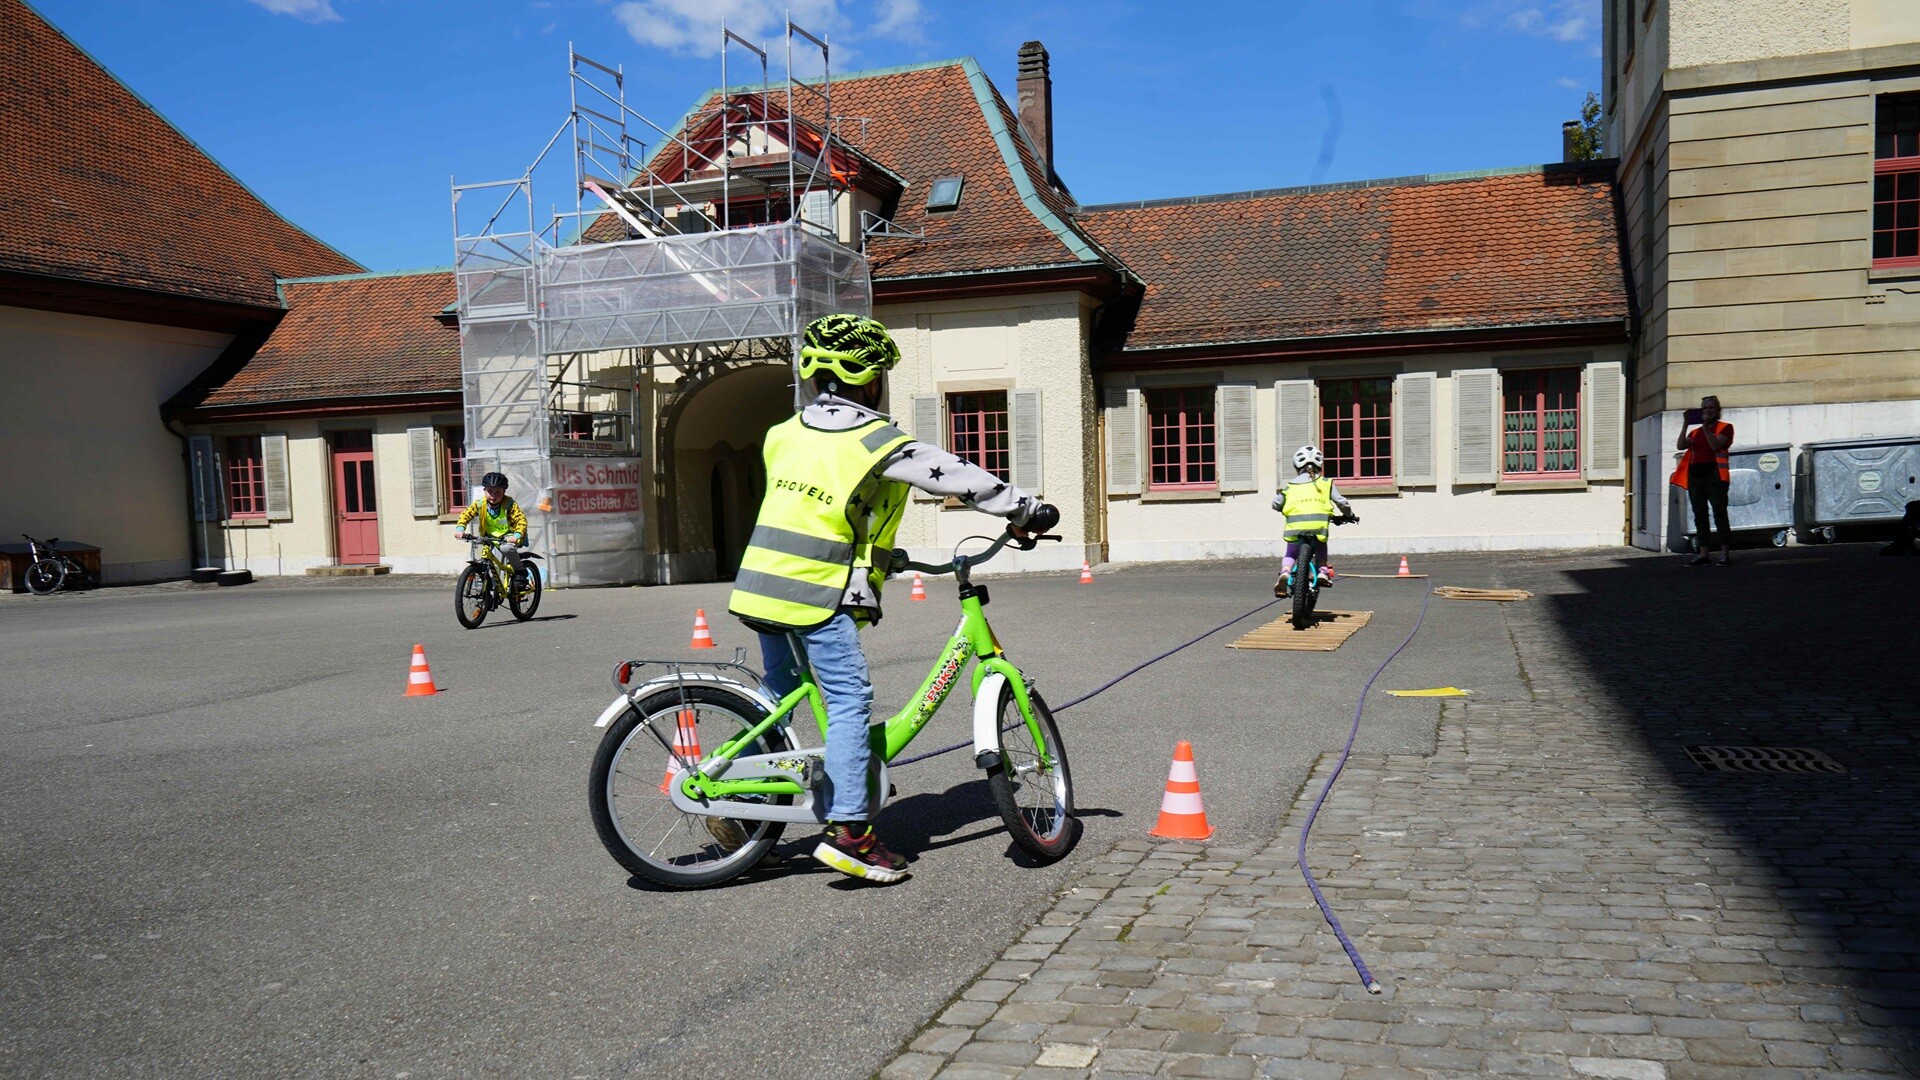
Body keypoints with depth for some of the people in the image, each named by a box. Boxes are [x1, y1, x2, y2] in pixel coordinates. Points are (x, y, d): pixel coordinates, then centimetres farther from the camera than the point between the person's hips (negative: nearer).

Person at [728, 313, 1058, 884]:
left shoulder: (784, 434, 13)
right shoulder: (876, 441, -8)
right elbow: (959, 477, -5)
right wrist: (1029, 511, 5)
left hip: (761, 583, 8)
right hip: (817, 593, -8)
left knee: (777, 694, 21)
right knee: (849, 701, -4)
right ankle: (849, 831, -7)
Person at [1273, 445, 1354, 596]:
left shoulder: (1290, 484, 19)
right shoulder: (1325, 483, 18)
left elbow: (1276, 504, 19)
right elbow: (1342, 502, 15)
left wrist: (1285, 510, 41)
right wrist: (1349, 515, 35)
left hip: (1295, 522, 0)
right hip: (1318, 523, 0)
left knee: (1290, 555, 17)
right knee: (1321, 551, 27)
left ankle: (1285, 572, -12)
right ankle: (1323, 571, 3)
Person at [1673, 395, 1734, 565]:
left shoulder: (1725, 427, 5)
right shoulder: (1695, 431, 19)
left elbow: (1716, 445, -12)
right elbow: (1680, 446, 2)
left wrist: (1706, 427, -14)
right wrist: (1685, 425, -4)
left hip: (1714, 473, -5)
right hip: (1695, 475, 5)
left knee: (1719, 514, -7)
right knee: (1699, 516, 4)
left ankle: (1725, 553, -5)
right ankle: (1703, 554, 6)